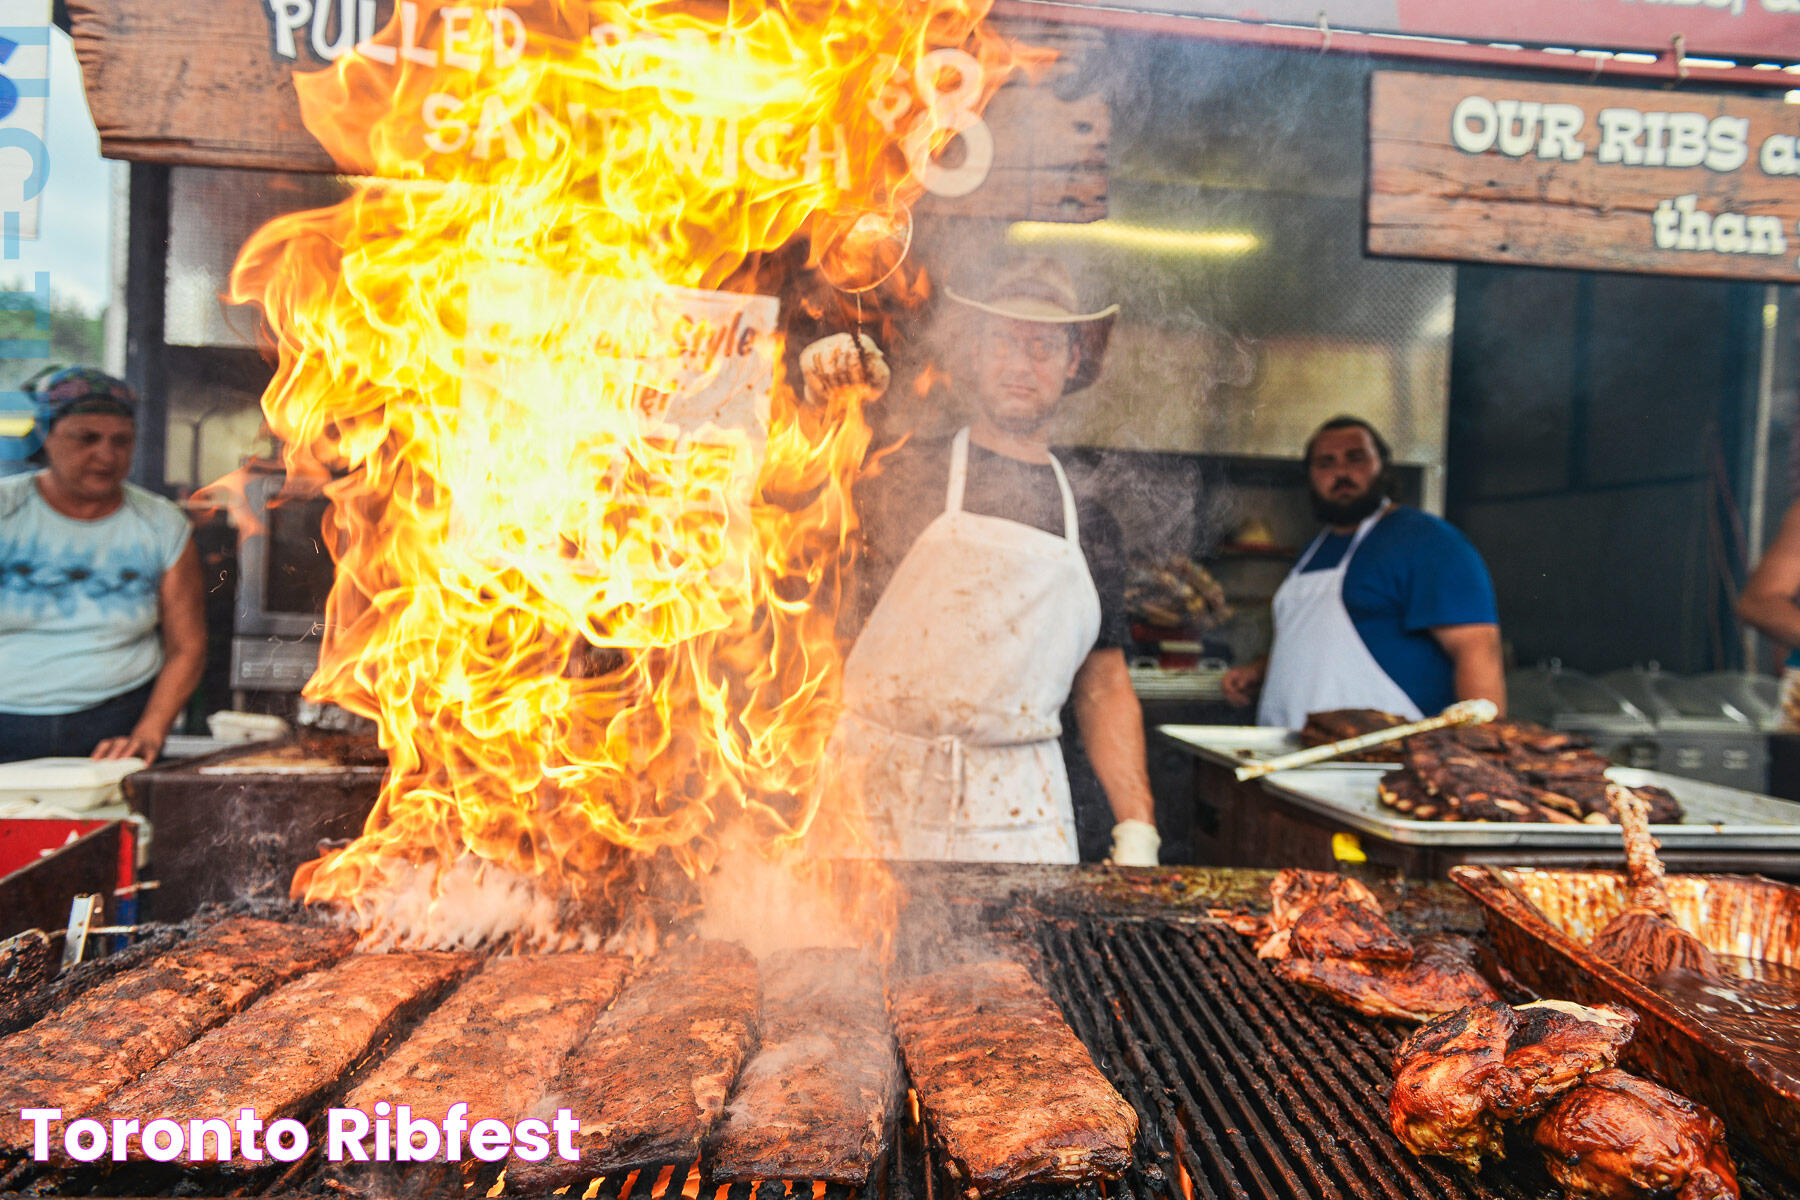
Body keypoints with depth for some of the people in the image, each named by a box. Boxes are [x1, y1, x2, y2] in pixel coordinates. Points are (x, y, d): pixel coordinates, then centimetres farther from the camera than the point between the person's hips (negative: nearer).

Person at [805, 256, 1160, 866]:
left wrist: (1136, 832, 5)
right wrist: (819, 388, -22)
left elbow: (1105, 688, 13)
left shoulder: (1092, 527, 11)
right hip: (876, 793, -2)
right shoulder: (905, 472, 2)